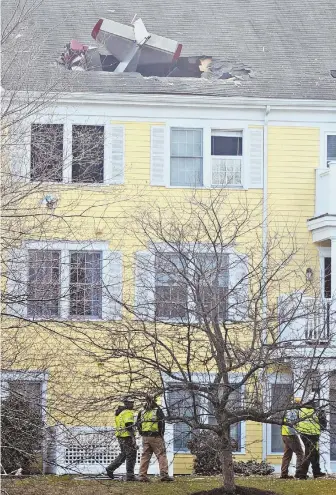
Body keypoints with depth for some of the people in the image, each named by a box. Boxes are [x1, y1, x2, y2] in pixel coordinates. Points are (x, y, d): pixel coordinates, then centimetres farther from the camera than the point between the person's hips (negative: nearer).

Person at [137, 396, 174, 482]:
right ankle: (164, 474, -12)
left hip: (145, 437, 5)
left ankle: (142, 475, 6)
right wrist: (161, 434, 1)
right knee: (161, 455, -3)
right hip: (156, 436, -5)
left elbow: (138, 424, 11)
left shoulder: (142, 413, 10)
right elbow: (161, 423, -10)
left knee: (145, 456, 9)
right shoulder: (158, 411, -5)